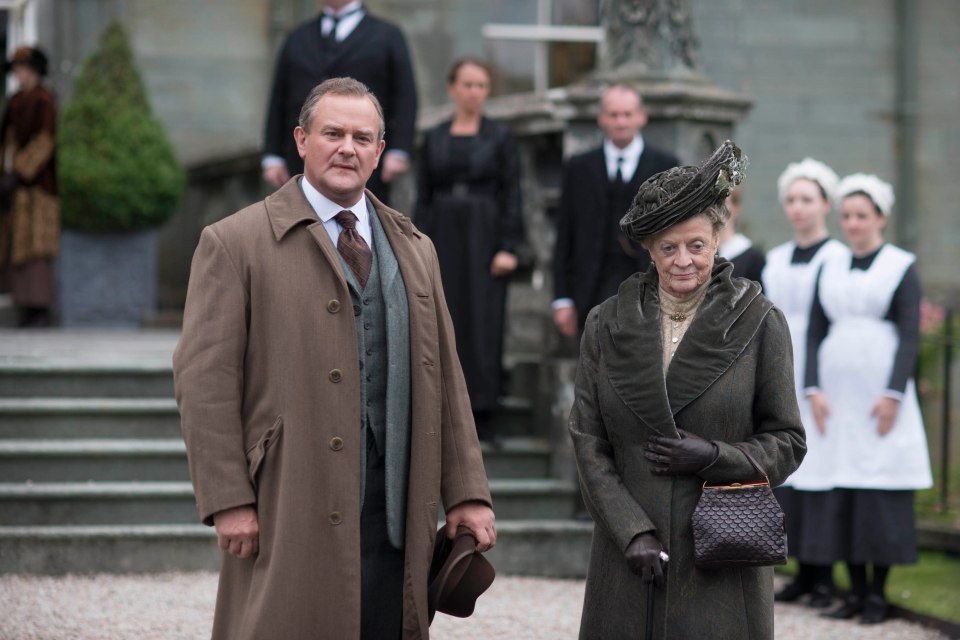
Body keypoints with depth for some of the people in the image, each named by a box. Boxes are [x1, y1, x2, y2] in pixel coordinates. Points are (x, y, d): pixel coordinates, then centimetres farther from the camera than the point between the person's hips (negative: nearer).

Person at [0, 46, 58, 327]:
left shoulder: (44, 101, -9)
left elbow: (44, 141, -17)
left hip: (36, 181, -8)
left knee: (35, 245, -11)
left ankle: (41, 310, -10)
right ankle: (27, 307, 9)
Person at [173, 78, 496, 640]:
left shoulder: (415, 250, 17)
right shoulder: (235, 243, 1)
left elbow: (445, 378, 17)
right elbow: (205, 381, -5)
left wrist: (467, 494, 10)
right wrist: (229, 502, -12)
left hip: (396, 519, 5)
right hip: (287, 519, -4)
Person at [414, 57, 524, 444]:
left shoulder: (500, 137, 3)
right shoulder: (435, 139, 10)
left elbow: (512, 196, 0)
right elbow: (423, 198, 10)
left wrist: (508, 248, -9)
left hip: (484, 238, -2)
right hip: (444, 237, 2)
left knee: (484, 323, -4)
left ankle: (482, 414, 0)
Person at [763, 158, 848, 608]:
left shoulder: (838, 259, -5)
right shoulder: (776, 260, 13)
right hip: (783, 380, 6)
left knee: (821, 468, -6)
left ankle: (824, 576, -1)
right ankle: (803, 571, 11)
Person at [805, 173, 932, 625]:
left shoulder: (902, 268, -1)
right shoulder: (830, 270, 12)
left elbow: (910, 337, -8)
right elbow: (815, 333, 9)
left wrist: (893, 395, -17)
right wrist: (813, 390, -3)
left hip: (882, 395, -4)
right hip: (837, 396, 4)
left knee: (882, 494, -3)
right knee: (841, 493, 3)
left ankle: (878, 594, 4)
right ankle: (855, 591, 10)